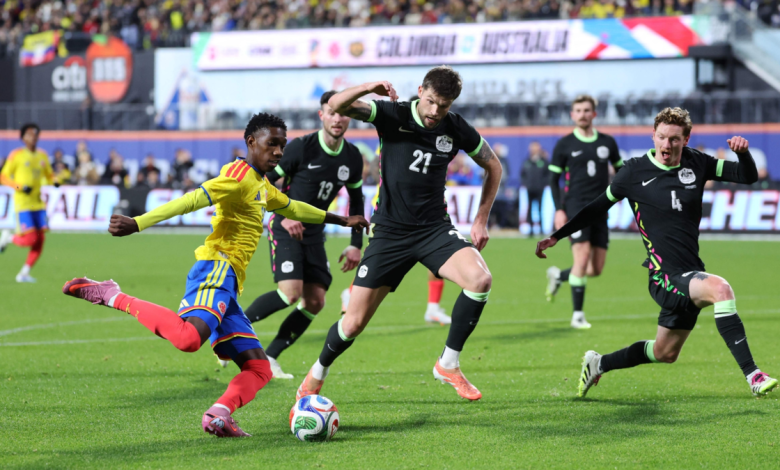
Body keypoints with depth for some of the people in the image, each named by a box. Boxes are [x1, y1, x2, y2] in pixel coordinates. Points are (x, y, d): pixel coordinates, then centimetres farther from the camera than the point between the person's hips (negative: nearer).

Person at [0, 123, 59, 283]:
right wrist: (20, 186, -19)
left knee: (40, 240, 0)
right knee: (30, 239, -14)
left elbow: (49, 174, 22)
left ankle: (24, 273, 11)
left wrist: (54, 181, -1)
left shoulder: (42, 155, 10)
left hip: (38, 203, 6)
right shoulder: (16, 155, -6)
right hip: (22, 203, -6)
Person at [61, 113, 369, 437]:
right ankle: (113, 297, -23)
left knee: (259, 369, 4)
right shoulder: (239, 174, -3)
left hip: (227, 288, 10)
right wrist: (137, 224, -29)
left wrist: (338, 219, 58)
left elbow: (292, 207, 47)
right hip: (216, 268, -10)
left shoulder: (262, 187, 27)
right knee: (189, 337, -37)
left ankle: (219, 416, -14)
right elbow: (193, 200, -18)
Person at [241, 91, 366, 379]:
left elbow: (356, 200, 16)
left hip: (314, 232, 6)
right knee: (291, 292, -23)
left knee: (315, 302, -4)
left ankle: (269, 358, 5)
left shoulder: (353, 158, 2)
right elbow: (265, 181, -7)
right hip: (285, 227, -6)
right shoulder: (301, 147, -13)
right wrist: (284, 215, -19)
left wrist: (356, 245, 11)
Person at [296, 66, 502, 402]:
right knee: (354, 322, -1)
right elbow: (336, 105, -19)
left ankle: (448, 364, -11)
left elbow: (493, 166, 14)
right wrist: (370, 88, -37)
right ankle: (317, 375, 30)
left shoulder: (457, 130, -2)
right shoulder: (393, 115, -8)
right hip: (390, 232, -2)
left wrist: (481, 220, 8)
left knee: (480, 279, -27)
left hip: (435, 228, 2)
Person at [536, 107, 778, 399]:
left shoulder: (696, 163, 6)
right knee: (721, 289, -34)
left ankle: (597, 364, 41)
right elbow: (598, 208, 9)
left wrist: (743, 153, -14)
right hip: (666, 276, -6)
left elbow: (748, 176, 8)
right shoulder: (635, 171, -4)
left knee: (665, 353, 18)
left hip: (690, 273, 6)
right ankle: (752, 375, -33)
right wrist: (556, 236, 11)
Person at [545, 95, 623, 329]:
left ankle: (558, 275, 31)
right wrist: (558, 210, -6)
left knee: (596, 269, 2)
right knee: (582, 255, -19)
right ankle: (577, 314, -12)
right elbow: (553, 179, 4)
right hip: (575, 205, -4)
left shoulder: (607, 142, 9)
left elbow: (621, 171, 21)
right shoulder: (564, 144, 2)